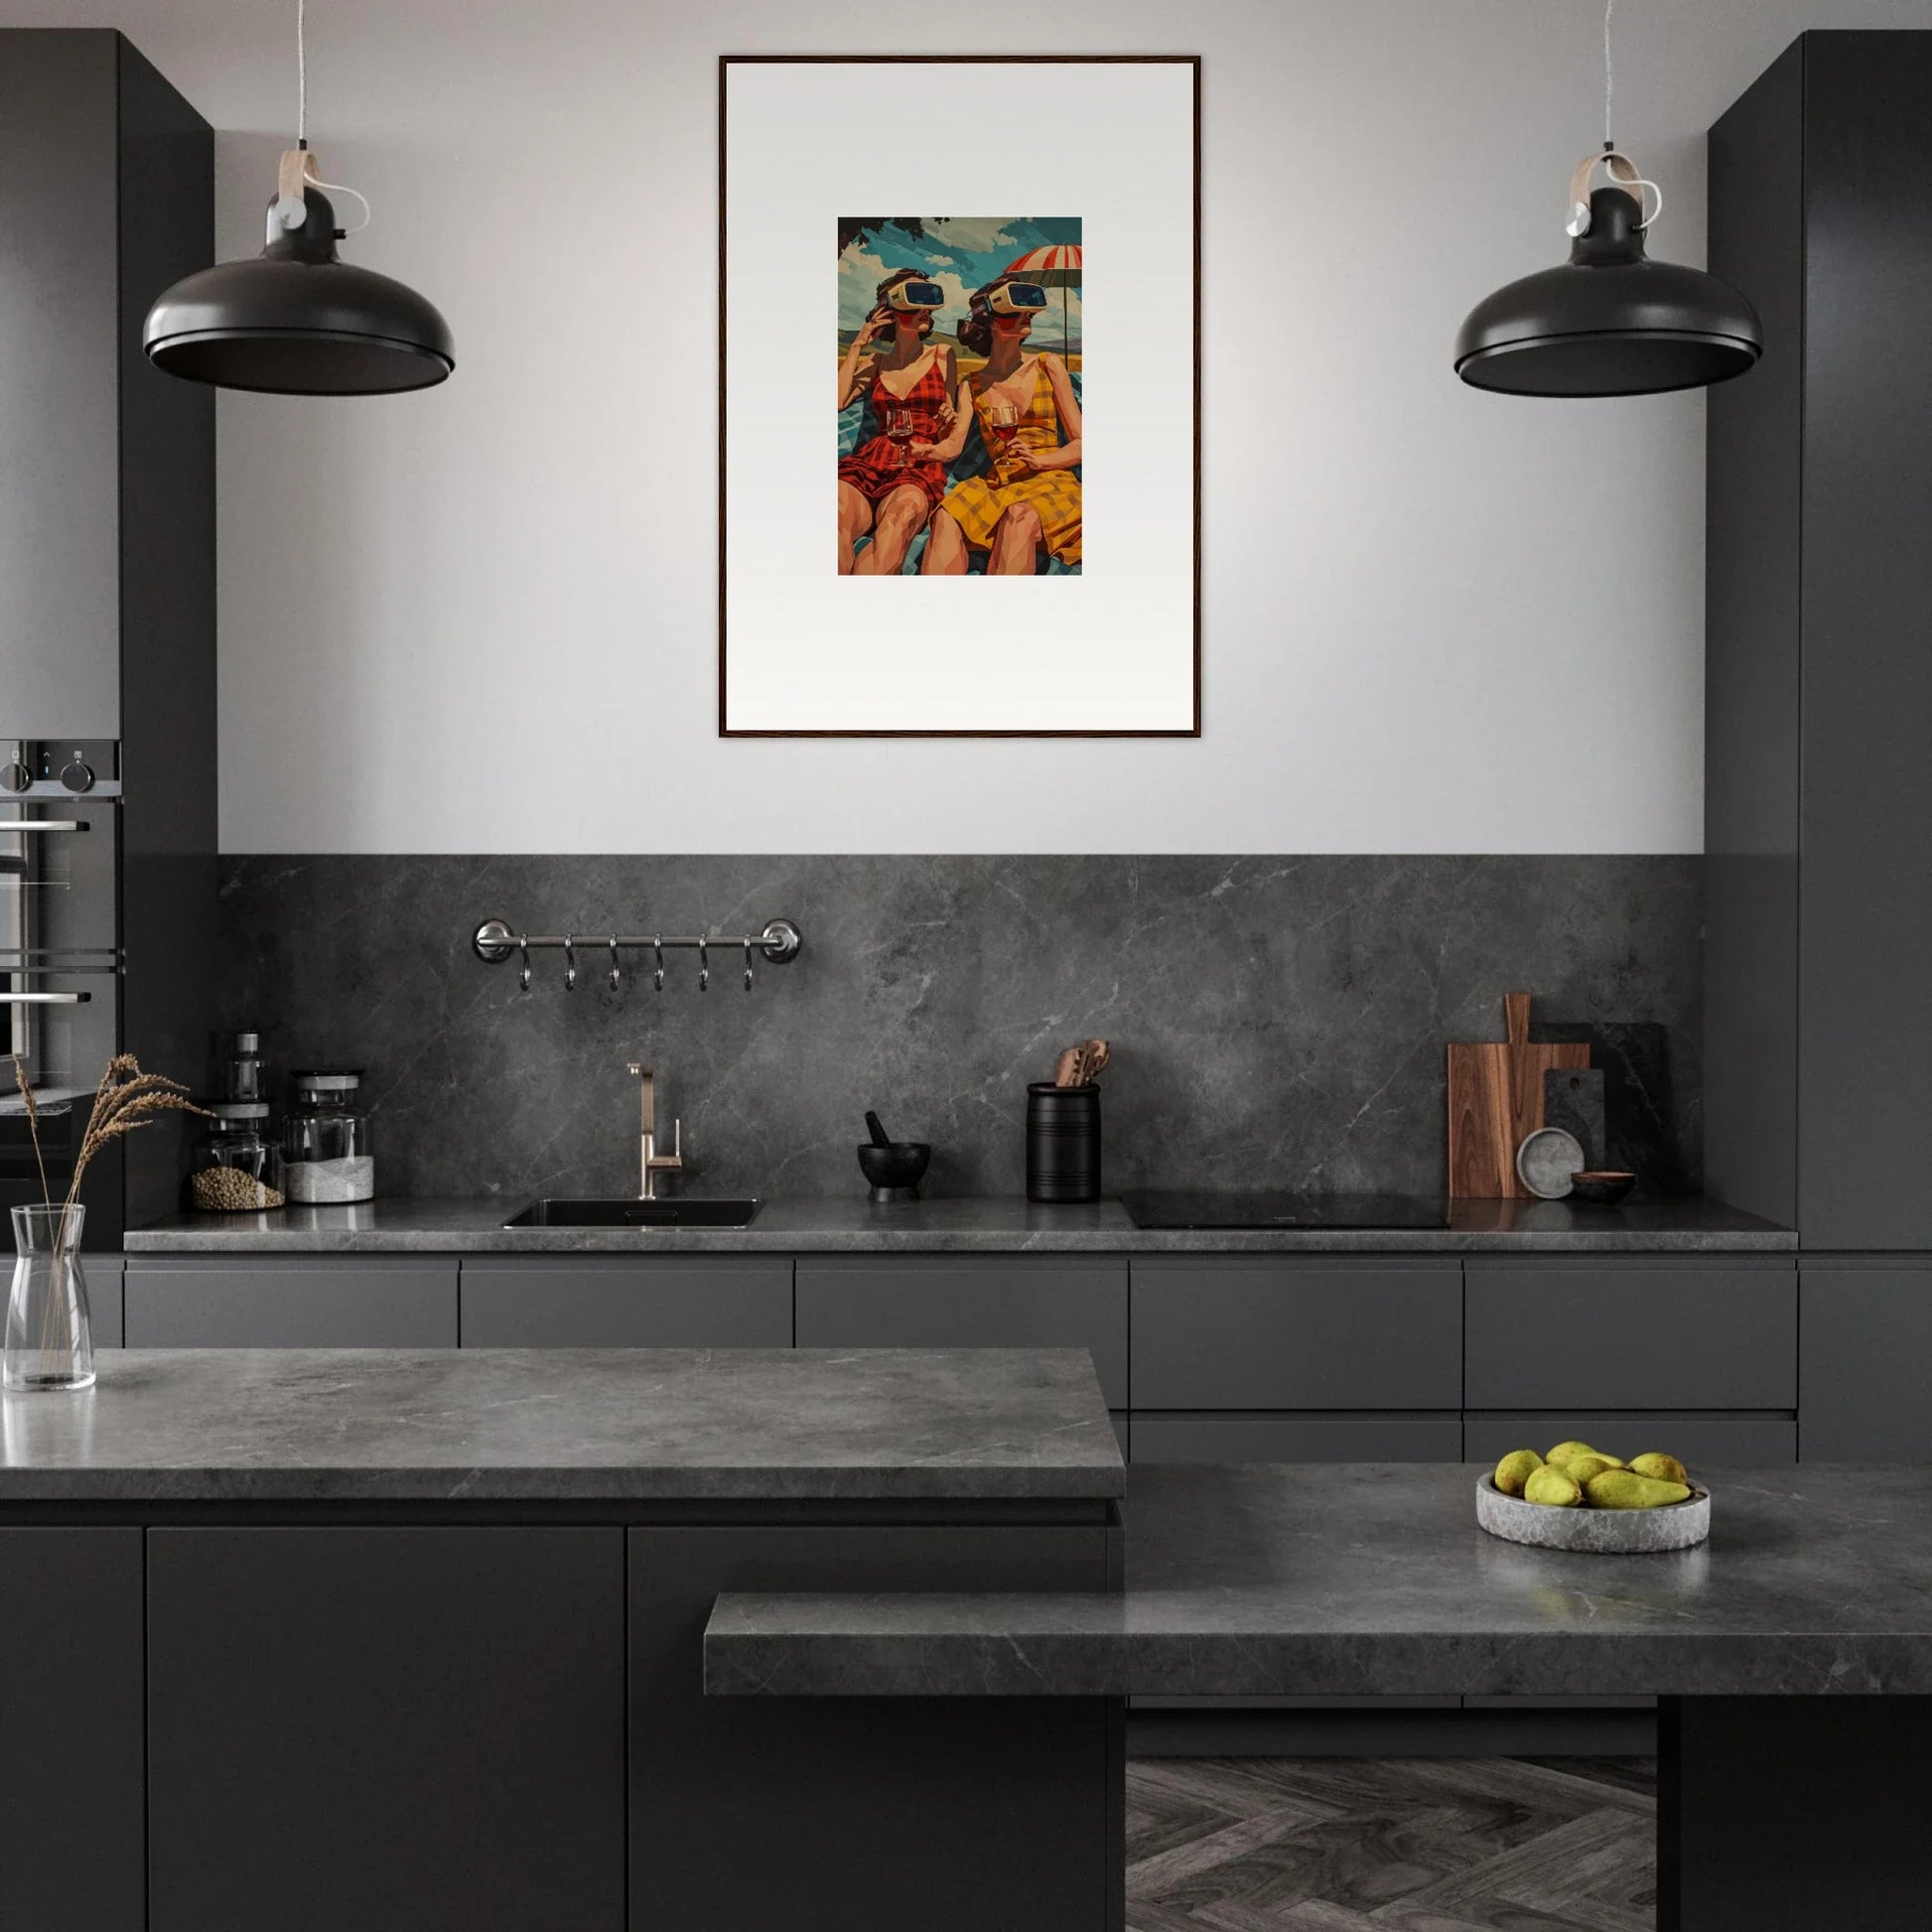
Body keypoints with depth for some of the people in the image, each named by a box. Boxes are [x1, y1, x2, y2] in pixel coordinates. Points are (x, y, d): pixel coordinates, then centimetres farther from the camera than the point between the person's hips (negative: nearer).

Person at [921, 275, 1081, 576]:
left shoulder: (1048, 368, 9)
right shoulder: (972, 386, 14)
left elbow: (1080, 445, 7)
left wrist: (1038, 460, -12)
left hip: (1051, 481, -2)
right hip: (997, 483, 2)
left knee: (1020, 516, -39)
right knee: (947, 517, -33)